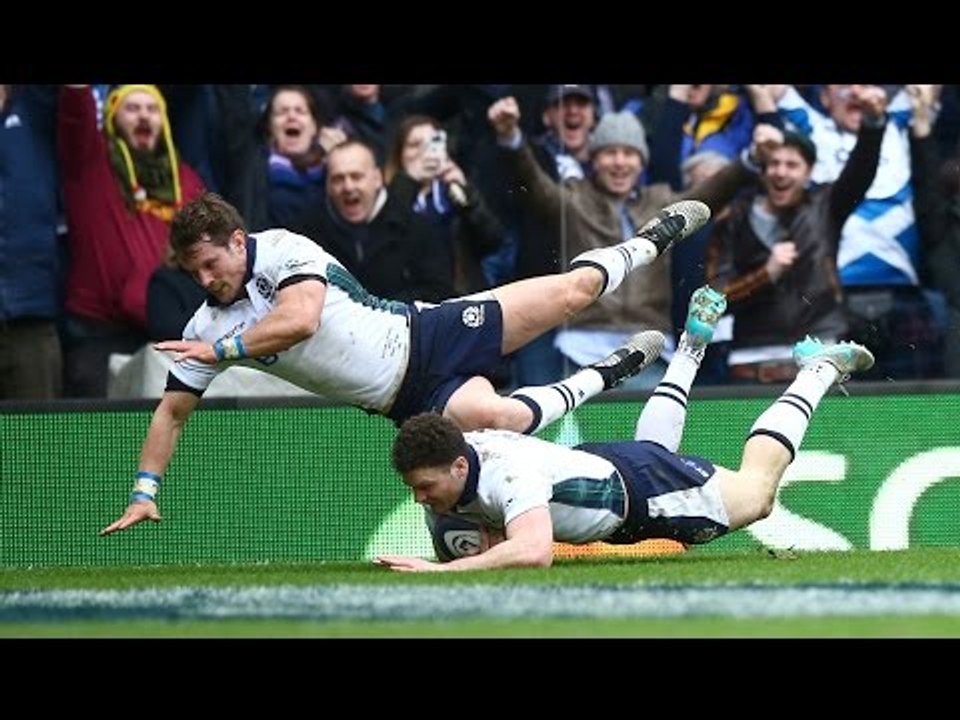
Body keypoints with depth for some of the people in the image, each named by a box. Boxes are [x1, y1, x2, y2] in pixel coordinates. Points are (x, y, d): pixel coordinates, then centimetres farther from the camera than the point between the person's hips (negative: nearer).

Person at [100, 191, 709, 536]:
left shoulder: (282, 251, -18)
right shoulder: (206, 330, -4)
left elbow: (300, 319, -35)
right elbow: (172, 412, 3)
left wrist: (221, 350, -31)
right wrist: (145, 492, -8)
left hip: (424, 334, -3)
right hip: (408, 401, 3)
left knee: (571, 291, -3)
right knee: (489, 417, -25)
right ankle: (600, 378, 4)